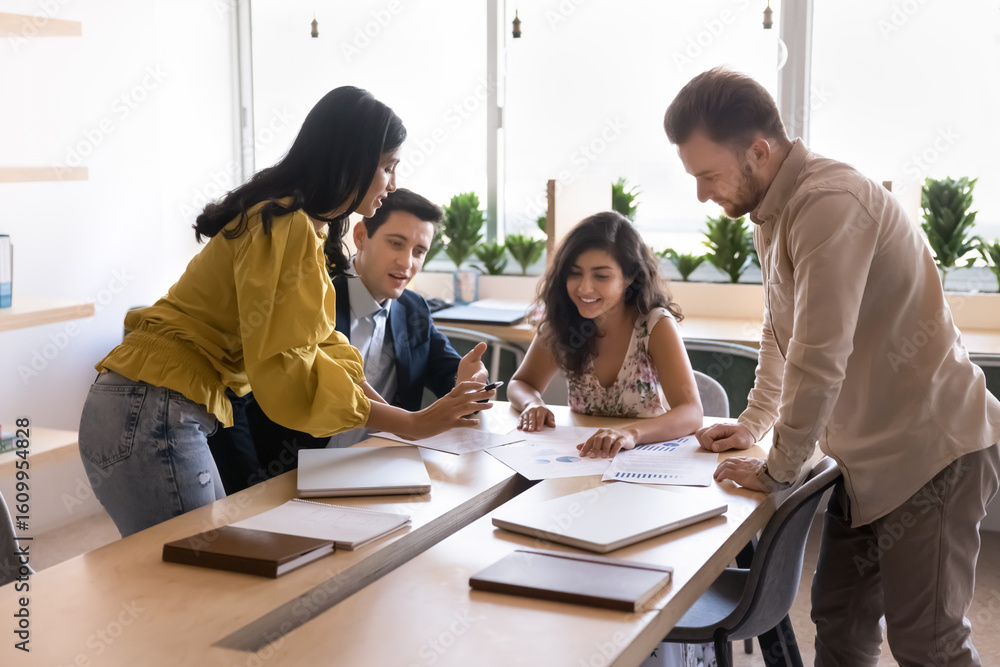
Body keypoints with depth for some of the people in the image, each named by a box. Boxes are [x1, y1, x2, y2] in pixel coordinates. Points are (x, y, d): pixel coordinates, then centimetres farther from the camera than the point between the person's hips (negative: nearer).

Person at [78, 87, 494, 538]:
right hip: (152, 418, -10)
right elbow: (284, 373, -24)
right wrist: (409, 424, -21)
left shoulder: (302, 225, 15)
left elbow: (320, 344, 15)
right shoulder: (284, 227, -17)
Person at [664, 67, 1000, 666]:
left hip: (931, 452, -9)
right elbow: (781, 331, 24)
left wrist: (779, 469, -14)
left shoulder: (830, 202, -23)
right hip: (872, 457, 9)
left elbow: (820, 356, -26)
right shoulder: (772, 209, 9)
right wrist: (753, 424, 19)